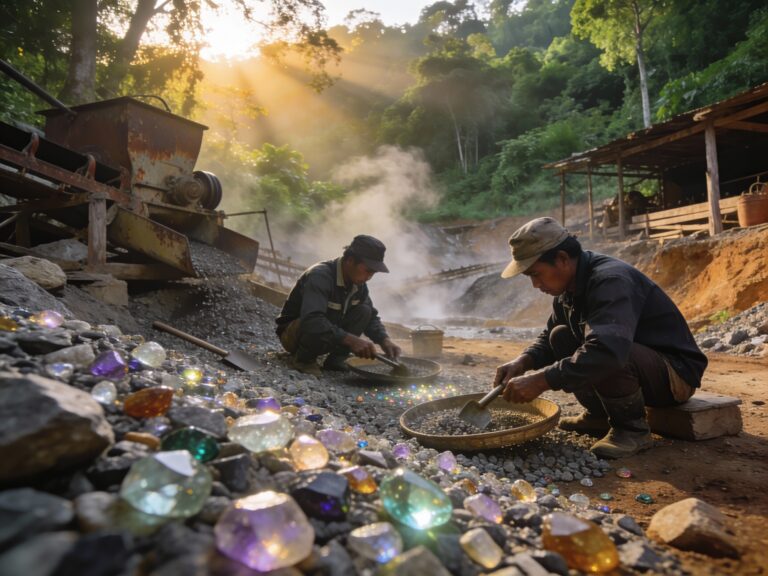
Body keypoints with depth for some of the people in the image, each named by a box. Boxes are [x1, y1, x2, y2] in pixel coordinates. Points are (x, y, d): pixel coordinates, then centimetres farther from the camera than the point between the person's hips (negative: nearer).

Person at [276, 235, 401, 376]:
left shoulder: (358, 283, -6)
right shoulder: (320, 276, -30)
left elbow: (371, 316, 0)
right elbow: (311, 320, -45)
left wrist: (384, 340, -20)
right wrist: (350, 339, -52)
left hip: (328, 332, 7)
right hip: (292, 332, -7)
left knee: (364, 311, -14)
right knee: (319, 329, -40)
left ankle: (335, 359, -8)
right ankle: (304, 358, -10)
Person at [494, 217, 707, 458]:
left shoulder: (611, 280, -29)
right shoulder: (570, 287, -1)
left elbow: (608, 350, -45)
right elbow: (548, 339, 9)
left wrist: (541, 380, -41)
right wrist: (522, 362, -12)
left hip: (675, 373, -9)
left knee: (603, 358, -35)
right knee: (561, 338, -3)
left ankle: (633, 428, -10)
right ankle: (598, 416, 8)